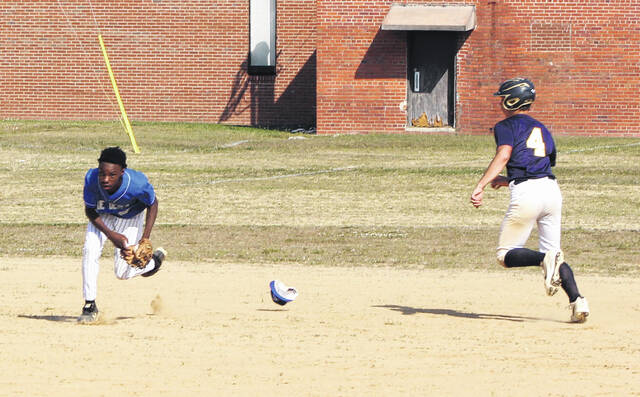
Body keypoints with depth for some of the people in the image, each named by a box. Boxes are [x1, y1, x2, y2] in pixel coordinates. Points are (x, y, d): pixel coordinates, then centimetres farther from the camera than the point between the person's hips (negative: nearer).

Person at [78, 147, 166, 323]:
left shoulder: (137, 183, -40)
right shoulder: (91, 178, -35)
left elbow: (152, 204, -18)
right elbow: (90, 211, -18)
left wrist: (145, 240, -25)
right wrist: (111, 235, -29)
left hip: (131, 219, -2)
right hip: (102, 216, 2)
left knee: (122, 272, -4)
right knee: (90, 250, -21)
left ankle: (154, 261, 29)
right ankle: (90, 306, -8)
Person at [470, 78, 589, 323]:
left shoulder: (507, 126, 5)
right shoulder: (542, 129, 26)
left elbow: (504, 155, -14)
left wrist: (480, 186, -22)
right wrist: (507, 181, 38)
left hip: (526, 193, -6)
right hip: (552, 190, 6)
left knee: (505, 255, 4)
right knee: (552, 252, 12)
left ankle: (546, 259, -26)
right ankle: (577, 301, -11)